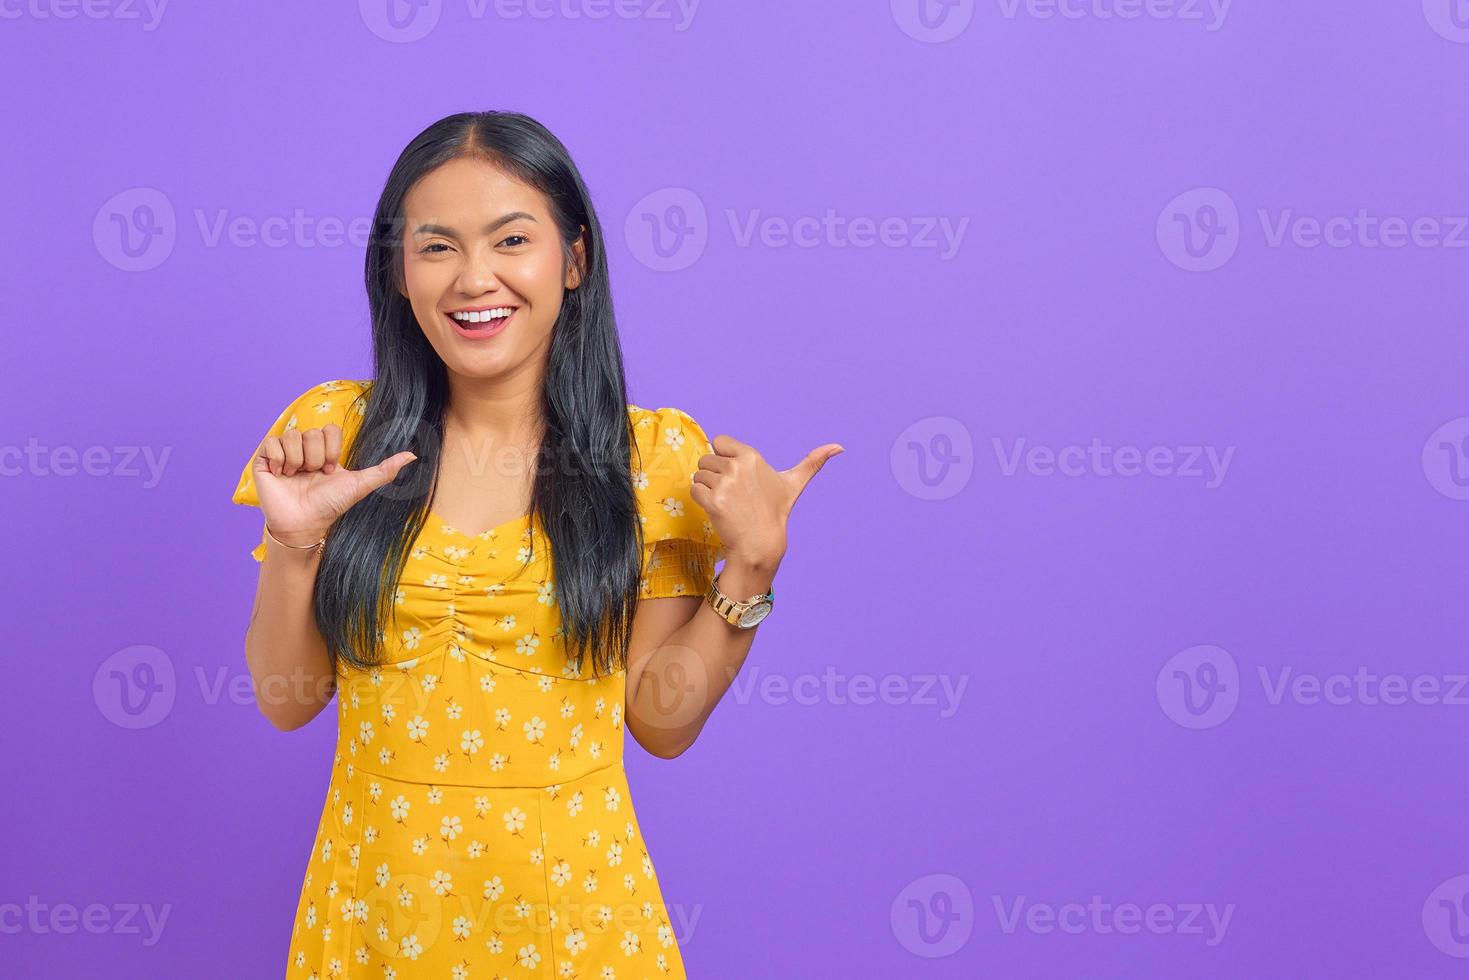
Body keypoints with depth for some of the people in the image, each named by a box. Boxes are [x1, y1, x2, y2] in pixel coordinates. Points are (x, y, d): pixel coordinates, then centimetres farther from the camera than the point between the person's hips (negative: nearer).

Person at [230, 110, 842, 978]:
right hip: (379, 901, 1)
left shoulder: (655, 454, -7)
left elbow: (662, 719, -4)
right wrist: (294, 542, -15)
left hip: (571, 901, -1)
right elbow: (287, 702, -1)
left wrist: (749, 568, -15)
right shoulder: (336, 432, -4)